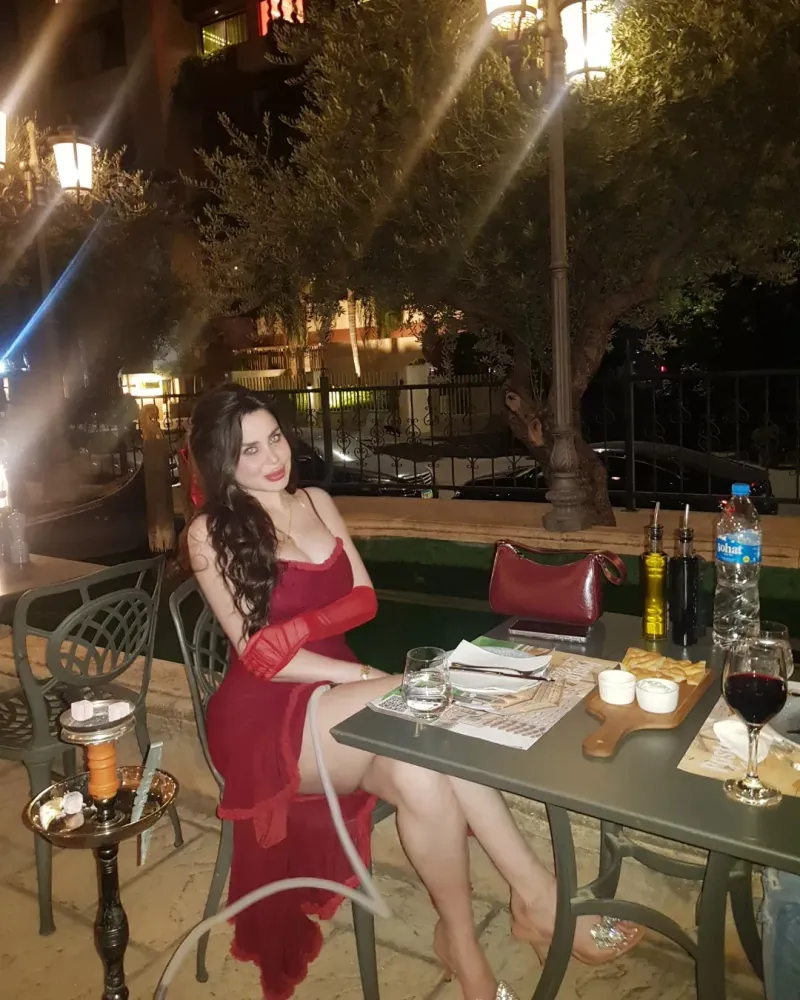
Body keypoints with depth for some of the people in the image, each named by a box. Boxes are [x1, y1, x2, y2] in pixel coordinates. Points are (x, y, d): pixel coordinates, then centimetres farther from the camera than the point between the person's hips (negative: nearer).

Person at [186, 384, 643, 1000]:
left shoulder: (316, 503, 11)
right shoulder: (210, 533, -5)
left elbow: (364, 599, 5)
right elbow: (255, 654, -10)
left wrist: (288, 630, -13)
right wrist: (354, 674, -18)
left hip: (334, 695, 5)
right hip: (268, 716, -5)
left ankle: (462, 940, -12)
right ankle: (538, 898, -13)